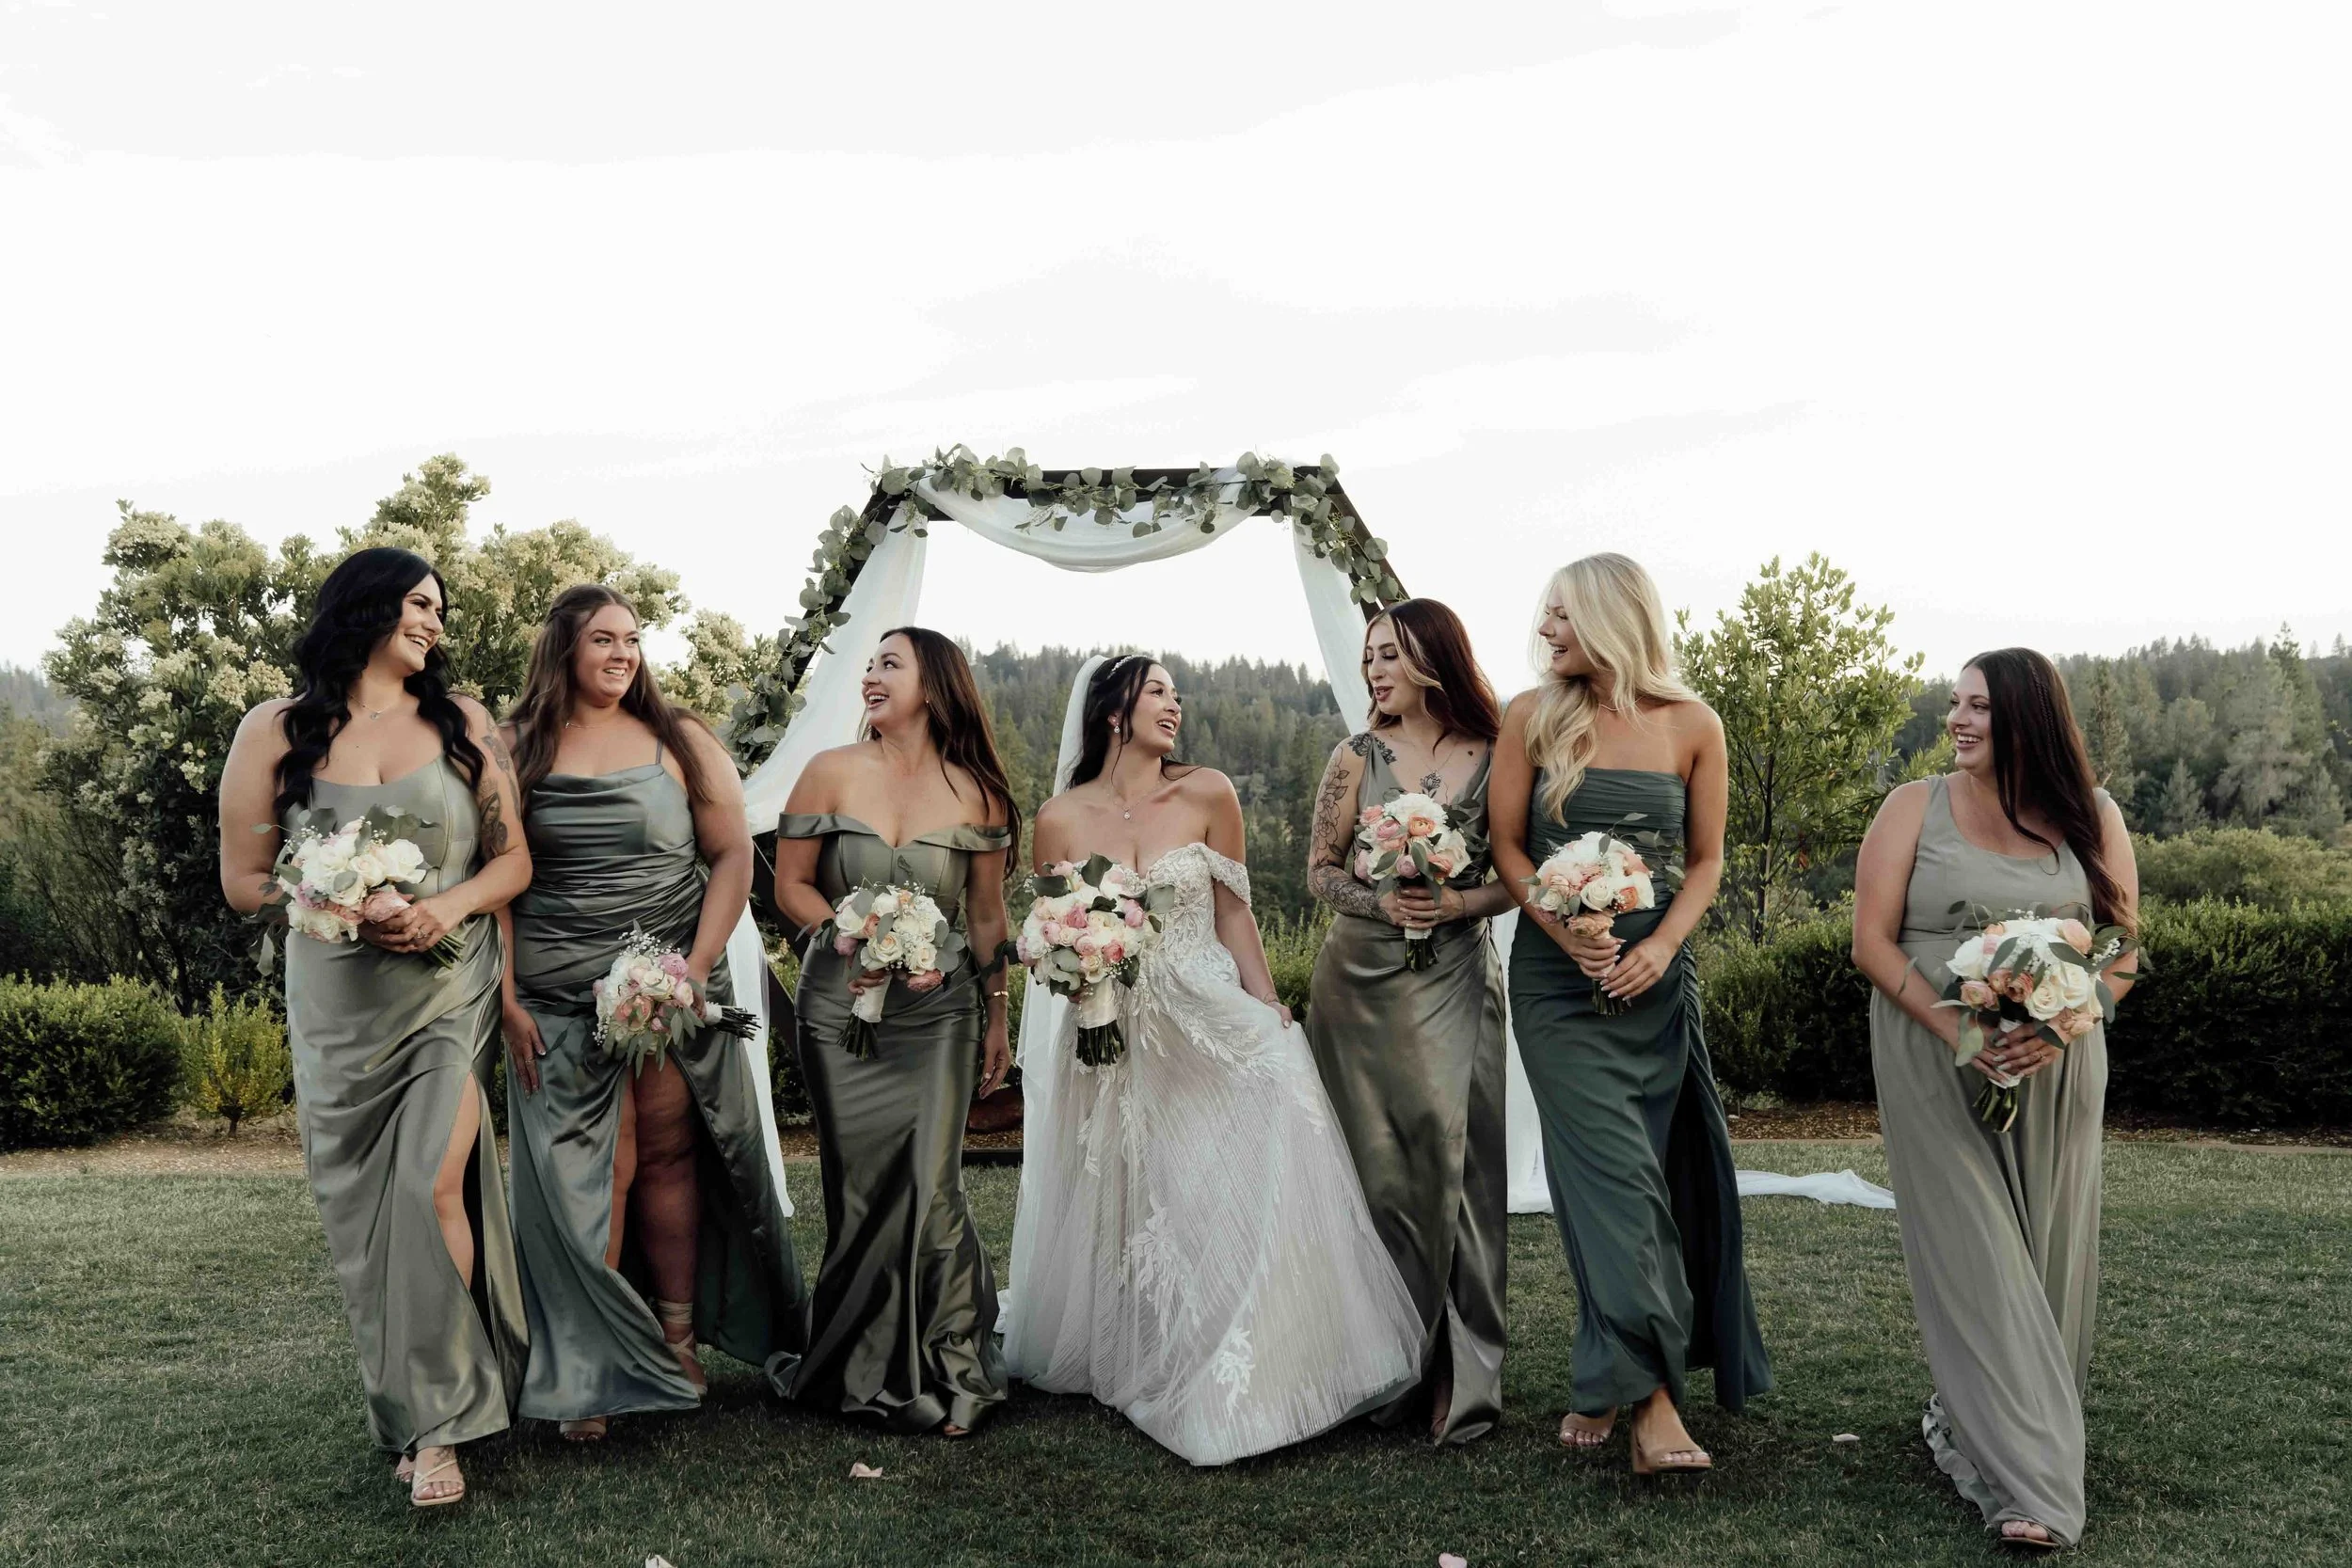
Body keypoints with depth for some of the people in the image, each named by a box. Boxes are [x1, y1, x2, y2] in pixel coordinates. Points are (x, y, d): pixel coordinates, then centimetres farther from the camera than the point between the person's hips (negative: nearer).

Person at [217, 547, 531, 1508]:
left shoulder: (463, 725, 5)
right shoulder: (277, 732, 2)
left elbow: (513, 861, 5)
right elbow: (244, 879, 2)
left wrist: (447, 906, -15)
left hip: (451, 989, -1)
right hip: (339, 1003, 1)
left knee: (432, 1185, -13)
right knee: (362, 1205, 6)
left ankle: (435, 1423, -2)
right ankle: (406, 1406, 22)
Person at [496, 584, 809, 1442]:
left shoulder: (681, 742, 4)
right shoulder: (517, 750, 4)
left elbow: (733, 857, 2)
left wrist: (697, 968, -7)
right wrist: (507, 997, -4)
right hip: (556, 1000, 0)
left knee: (670, 1154, 4)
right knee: (583, 1170, 0)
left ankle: (678, 1336, 19)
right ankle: (591, 1368, 9)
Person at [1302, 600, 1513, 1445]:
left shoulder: (1493, 758, 2)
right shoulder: (1359, 755, 3)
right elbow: (1320, 868, 5)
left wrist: (1458, 903, -13)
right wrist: (1382, 902, -12)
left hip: (1456, 983, 0)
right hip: (1362, 981, 1)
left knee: (1457, 1161, -4)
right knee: (1377, 1167, 3)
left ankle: (1460, 1376, 6)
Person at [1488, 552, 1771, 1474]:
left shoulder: (1693, 727, 1)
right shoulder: (1532, 718, 0)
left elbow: (1706, 860, 5)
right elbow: (1505, 847, 1)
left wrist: (1661, 945, -11)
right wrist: (1570, 936, -12)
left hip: (1654, 975, 1)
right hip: (1557, 976, -1)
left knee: (1646, 1172, 5)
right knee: (1613, 1172, -8)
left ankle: (1612, 1379, 20)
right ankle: (1650, 1393, -4)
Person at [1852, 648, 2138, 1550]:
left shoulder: (2091, 818, 5)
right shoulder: (1915, 809, 1)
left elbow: (2122, 951, 3)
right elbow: (1872, 941, -3)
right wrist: (1955, 1029, -17)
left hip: (2057, 1070, 3)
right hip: (1932, 1065, -2)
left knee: (2045, 1251, 6)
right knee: (1973, 1256, -7)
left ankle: (1973, 1423, 26)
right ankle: (2026, 1482, -3)